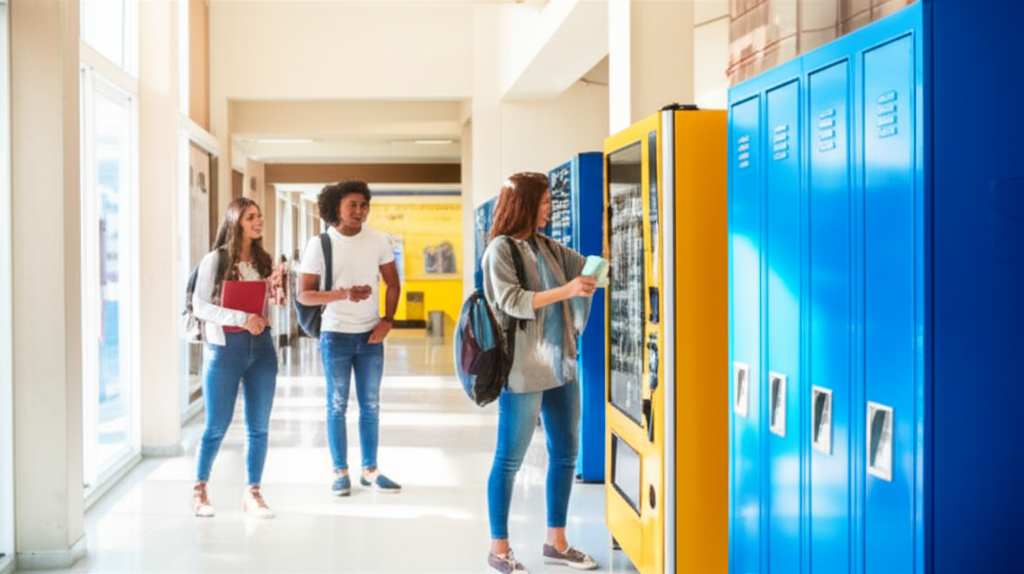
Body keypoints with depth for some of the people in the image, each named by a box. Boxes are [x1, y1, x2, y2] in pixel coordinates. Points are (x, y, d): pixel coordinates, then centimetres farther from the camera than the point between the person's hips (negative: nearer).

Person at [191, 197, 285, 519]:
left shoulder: (264, 261, 11)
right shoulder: (215, 260, -5)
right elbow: (199, 306, -11)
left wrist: (278, 294, -4)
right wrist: (241, 319, -19)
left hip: (261, 346, 4)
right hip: (225, 347, -4)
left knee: (258, 426, 5)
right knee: (217, 426, 3)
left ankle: (253, 494, 15)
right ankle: (199, 487, 23)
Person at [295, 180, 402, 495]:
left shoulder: (378, 241, -2)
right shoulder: (320, 244, -9)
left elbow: (393, 284, 8)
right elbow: (303, 294, -10)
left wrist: (387, 321, -4)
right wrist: (343, 294, -23)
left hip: (371, 335, 3)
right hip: (336, 336, -2)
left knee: (371, 406, 10)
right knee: (337, 405, 6)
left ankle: (370, 470, 21)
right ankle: (340, 472, 16)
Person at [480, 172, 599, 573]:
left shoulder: (547, 247, 12)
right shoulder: (501, 249, -9)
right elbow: (512, 301, -20)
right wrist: (565, 290, -27)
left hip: (560, 365, 8)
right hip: (522, 371, -8)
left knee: (565, 453, 12)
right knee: (509, 460, 2)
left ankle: (556, 541, 25)